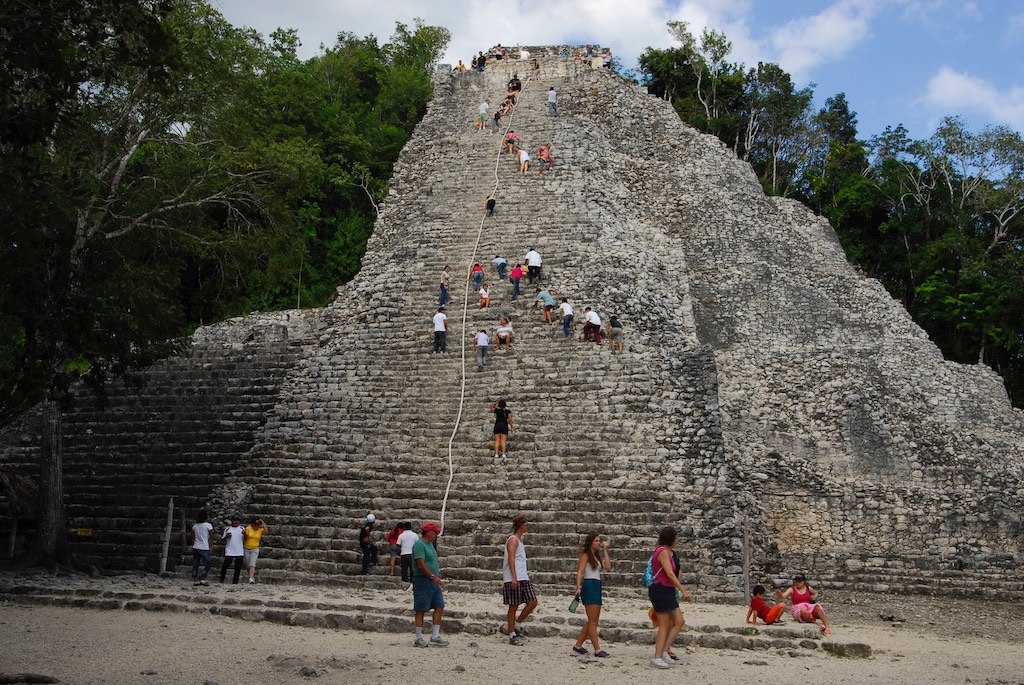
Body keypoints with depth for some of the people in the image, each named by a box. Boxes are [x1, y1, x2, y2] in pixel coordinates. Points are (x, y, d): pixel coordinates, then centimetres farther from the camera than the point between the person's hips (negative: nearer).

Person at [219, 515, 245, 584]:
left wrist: (244, 534, -16)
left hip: (240, 552, 1)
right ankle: (222, 578, 16)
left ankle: (235, 581, 6)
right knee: (225, 565, -4)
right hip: (229, 552, -1)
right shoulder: (227, 529, 9)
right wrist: (226, 537, -8)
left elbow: (245, 539, 3)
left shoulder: (242, 529, 10)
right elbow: (222, 539, 13)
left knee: (238, 567, 0)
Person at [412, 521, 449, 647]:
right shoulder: (419, 544, -13)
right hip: (422, 580, -9)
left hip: (433, 582, 9)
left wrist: (437, 576, 18)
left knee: (439, 607, 6)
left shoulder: (430, 544, 17)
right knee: (421, 610, -3)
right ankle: (419, 639, 3)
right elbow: (421, 563, -20)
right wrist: (433, 576, -23)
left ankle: (435, 636, 10)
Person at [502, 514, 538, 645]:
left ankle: (517, 624, 15)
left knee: (533, 602, 0)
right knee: (513, 606, -3)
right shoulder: (513, 540, -9)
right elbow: (511, 559, -18)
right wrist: (514, 578, -25)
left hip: (523, 578, 9)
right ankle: (512, 635, 3)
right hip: (514, 579, -9)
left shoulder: (519, 540, 20)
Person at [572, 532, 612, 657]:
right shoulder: (585, 555, -2)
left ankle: (578, 645, 17)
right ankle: (597, 649, -8)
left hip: (597, 587, 9)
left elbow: (608, 567, 5)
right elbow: (579, 572, -11)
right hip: (589, 586, -9)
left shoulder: (597, 556, 20)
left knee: (592, 621, 10)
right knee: (593, 620, -8)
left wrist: (605, 550, 8)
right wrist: (578, 587, -23)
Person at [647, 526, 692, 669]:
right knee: (665, 625, -7)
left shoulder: (668, 552, 18)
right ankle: (657, 657, -3)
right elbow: (670, 574, -21)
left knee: (679, 621, 7)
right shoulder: (663, 551, -13)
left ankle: (664, 651, 8)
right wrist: (684, 591, -23)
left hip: (668, 591, 10)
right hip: (660, 590, -10)